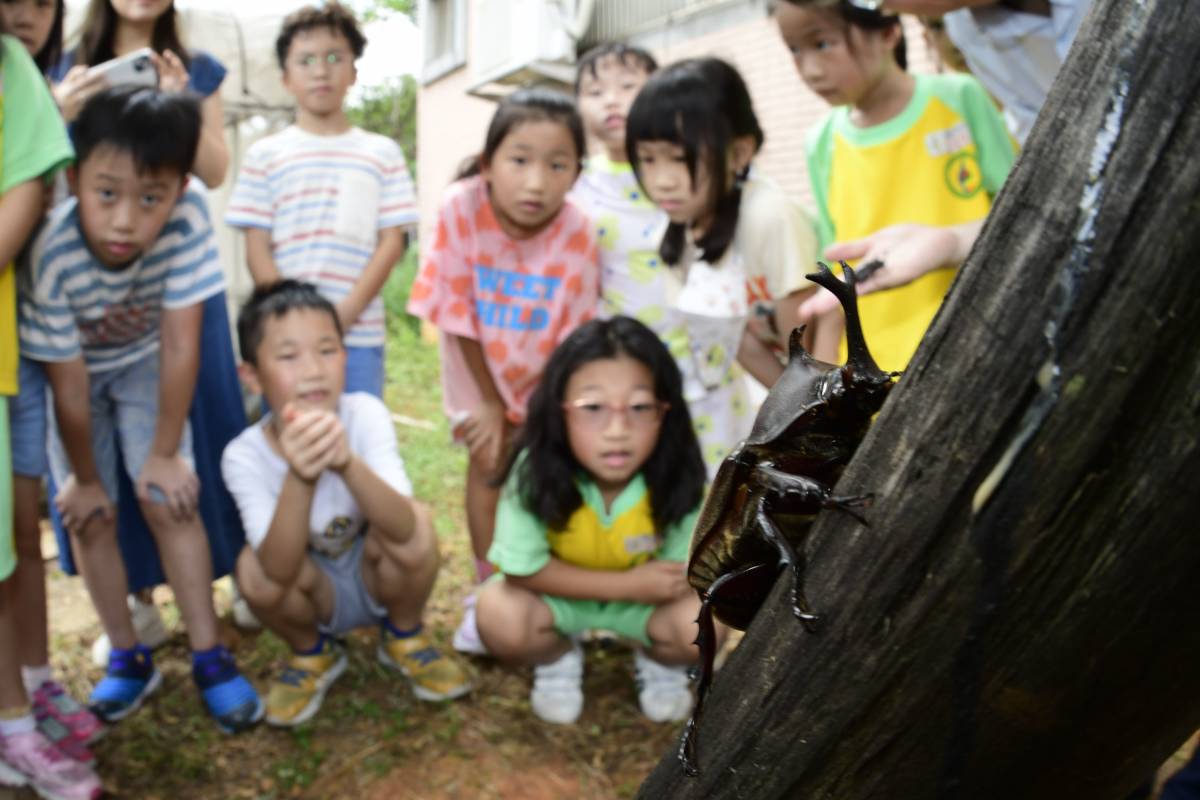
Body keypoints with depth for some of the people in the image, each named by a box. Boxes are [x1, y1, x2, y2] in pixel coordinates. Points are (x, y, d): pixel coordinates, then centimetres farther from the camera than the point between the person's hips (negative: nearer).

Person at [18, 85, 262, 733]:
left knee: (167, 500, -9)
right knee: (89, 516, -1)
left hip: (144, 363, 0)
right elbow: (69, 384, -24)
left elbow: (180, 344, -26)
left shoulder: (187, 219, -35)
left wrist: (165, 453, -18)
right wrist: (84, 477, -10)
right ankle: (128, 658, 16)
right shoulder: (51, 257, -37)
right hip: (76, 371, 0)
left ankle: (209, 658, 1)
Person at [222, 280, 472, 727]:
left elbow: (403, 528, -38)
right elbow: (280, 571, -36)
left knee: (417, 526, -31)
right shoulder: (244, 456, -23)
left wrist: (347, 463, -57)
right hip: (313, 594, 1)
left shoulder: (365, 413, -25)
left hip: (379, 579, 0)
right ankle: (312, 655, 4)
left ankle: (404, 638, 2)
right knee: (253, 570, -30)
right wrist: (299, 479, -53)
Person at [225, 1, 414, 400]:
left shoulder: (382, 153, 8)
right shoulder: (264, 154, 7)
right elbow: (257, 249, 3)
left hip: (359, 333, 0)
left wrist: (344, 315, -9)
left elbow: (391, 242, 2)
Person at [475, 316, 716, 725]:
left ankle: (659, 663, 11)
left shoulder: (678, 480, -29)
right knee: (499, 617, -29)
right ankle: (558, 658, 8)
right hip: (555, 592, 0)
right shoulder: (536, 470, -32)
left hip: (647, 597, 1)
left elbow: (679, 578, -17)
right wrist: (627, 584, -28)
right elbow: (523, 569, -23)